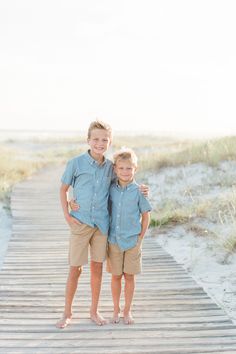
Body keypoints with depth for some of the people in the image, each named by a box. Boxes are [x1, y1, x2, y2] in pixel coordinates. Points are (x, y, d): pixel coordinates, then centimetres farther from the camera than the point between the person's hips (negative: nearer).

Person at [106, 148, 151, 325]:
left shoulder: (138, 191, -8)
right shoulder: (111, 189, -1)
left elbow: (146, 215, -1)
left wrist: (141, 238, -3)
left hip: (132, 241, -2)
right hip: (114, 240, 2)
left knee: (130, 276, 8)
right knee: (116, 276, 10)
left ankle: (127, 310, 23)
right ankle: (116, 310, 25)